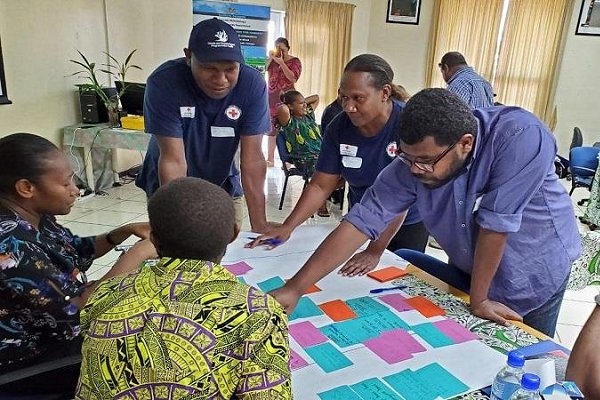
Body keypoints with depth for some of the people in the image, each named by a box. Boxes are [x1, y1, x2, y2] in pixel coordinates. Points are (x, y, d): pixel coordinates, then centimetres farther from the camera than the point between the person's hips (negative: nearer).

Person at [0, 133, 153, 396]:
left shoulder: (33, 216, -6)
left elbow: (78, 250, 11)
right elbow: (73, 311, -33)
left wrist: (127, 231, -5)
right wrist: (137, 254, -28)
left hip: (55, 331, 8)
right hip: (31, 361, -8)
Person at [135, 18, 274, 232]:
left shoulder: (252, 84, -21)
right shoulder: (163, 82, -25)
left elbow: (252, 158, -22)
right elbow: (173, 160, -27)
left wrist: (259, 225, -27)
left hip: (225, 189, 2)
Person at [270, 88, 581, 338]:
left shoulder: (520, 137, -36)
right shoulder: (413, 163, -25)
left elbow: (495, 225, -31)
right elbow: (362, 222, -26)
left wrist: (478, 300, -21)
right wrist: (294, 288, -29)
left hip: (532, 279, -2)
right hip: (470, 273, 3)